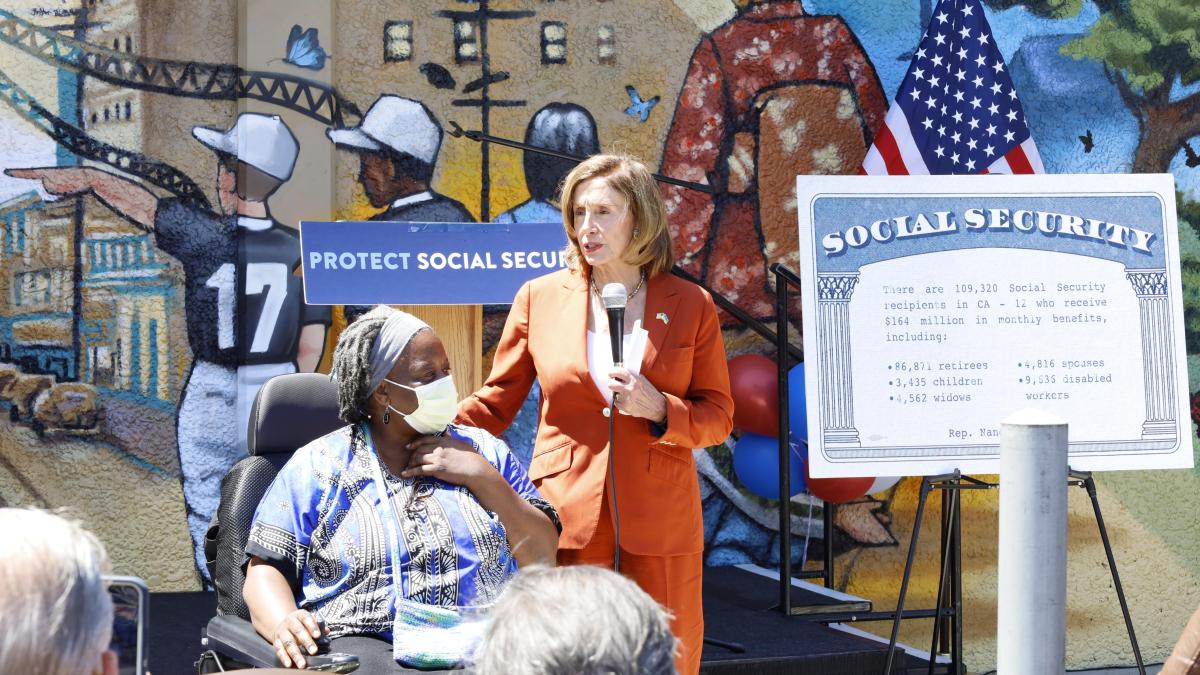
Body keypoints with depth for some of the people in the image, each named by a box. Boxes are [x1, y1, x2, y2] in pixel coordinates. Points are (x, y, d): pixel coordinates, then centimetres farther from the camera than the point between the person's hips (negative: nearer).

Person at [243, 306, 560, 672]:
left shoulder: (484, 450, 19)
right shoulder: (317, 465, 13)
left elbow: (543, 560, 13)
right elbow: (265, 572, 7)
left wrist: (483, 477, 2)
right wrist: (285, 624, -15)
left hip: (484, 641, 2)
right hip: (363, 641, -2)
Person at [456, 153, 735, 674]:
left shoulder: (691, 305, 4)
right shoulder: (540, 297, 5)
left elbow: (718, 417, 7)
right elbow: (495, 403, 9)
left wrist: (659, 410, -12)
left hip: (658, 524, 0)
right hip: (566, 519, 0)